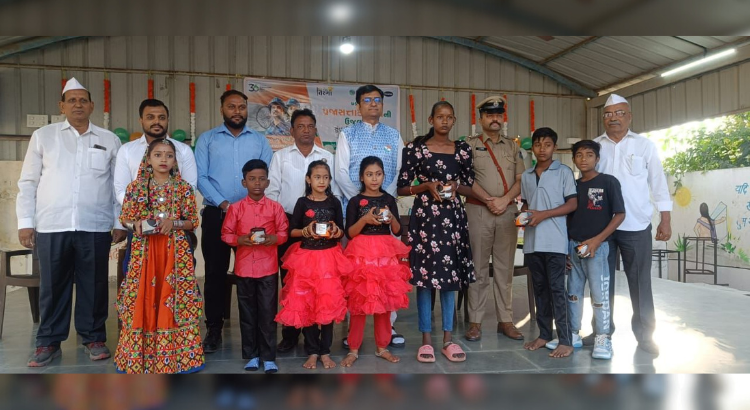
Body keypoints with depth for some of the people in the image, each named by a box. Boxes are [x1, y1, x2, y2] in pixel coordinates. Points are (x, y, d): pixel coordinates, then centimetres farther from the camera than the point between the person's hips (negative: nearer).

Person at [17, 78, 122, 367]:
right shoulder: (43, 136, 10)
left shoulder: (109, 140, 10)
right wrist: (25, 222, 2)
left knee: (94, 284, 6)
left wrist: (121, 223, 3)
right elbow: (28, 182, 8)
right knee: (52, 285, 7)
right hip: (51, 225, 0)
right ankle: (49, 342, 21)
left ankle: (93, 338, 20)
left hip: (95, 226, 0)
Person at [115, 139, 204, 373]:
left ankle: (175, 354, 10)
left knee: (173, 299, -1)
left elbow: (193, 221, 4)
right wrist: (136, 225, -13)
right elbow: (124, 219, 8)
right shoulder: (136, 187, 5)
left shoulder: (183, 188, 4)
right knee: (143, 298, 2)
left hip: (175, 251, 0)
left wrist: (174, 223, -13)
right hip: (144, 250, 0)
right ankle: (140, 355, 14)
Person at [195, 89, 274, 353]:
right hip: (216, 214, 0)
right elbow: (200, 177, -2)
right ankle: (213, 329, 14)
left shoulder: (259, 141, 10)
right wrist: (223, 203, -13)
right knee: (215, 272, 4)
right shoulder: (207, 139, 7)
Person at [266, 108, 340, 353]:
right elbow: (272, 191, 5)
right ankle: (290, 334, 14)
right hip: (288, 223, 0)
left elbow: (335, 192, 8)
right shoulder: (280, 156, 8)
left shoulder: (327, 157, 9)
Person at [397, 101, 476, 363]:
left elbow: (471, 188, 14)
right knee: (424, 274, -1)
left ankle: (448, 339, 16)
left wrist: (456, 186, -6)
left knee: (450, 275, 5)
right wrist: (426, 186, -13)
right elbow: (402, 188, 1)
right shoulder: (415, 148, 1)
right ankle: (426, 339, 11)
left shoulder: (463, 150, 9)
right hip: (424, 217, -2)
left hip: (453, 217, 3)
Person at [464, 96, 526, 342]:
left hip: (508, 211, 3)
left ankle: (505, 320, 14)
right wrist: (488, 200, -13)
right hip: (478, 211, -3)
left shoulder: (512, 146, 14)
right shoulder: (470, 145, 5)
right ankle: (475, 322, 7)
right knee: (478, 268, 1)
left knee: (505, 268, 7)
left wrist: (504, 200, -9)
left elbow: (521, 179, 7)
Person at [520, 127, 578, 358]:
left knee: (556, 288, -5)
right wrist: (522, 214, -1)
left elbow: (573, 204, -5)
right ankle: (544, 334, 20)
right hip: (532, 241, 5)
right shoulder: (526, 176, 14)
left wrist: (543, 215, -14)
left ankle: (566, 340, 1)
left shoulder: (563, 172, 0)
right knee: (539, 287, 10)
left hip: (555, 240, -5)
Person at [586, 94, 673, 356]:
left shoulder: (645, 145, 4)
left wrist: (665, 220, 0)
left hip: (636, 226, -1)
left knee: (640, 281, 5)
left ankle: (644, 334, 18)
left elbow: (658, 184, 5)